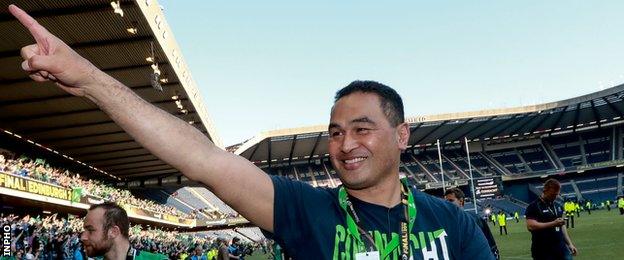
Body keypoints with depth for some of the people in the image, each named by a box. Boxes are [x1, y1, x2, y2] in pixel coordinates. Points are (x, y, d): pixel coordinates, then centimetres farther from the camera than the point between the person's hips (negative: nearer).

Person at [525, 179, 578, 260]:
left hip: (561, 248, 7)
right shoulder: (534, 206, -9)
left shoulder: (557, 206, 14)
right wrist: (553, 224, -24)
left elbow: (561, 226, 22)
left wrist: (569, 244, 15)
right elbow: (530, 226, -22)